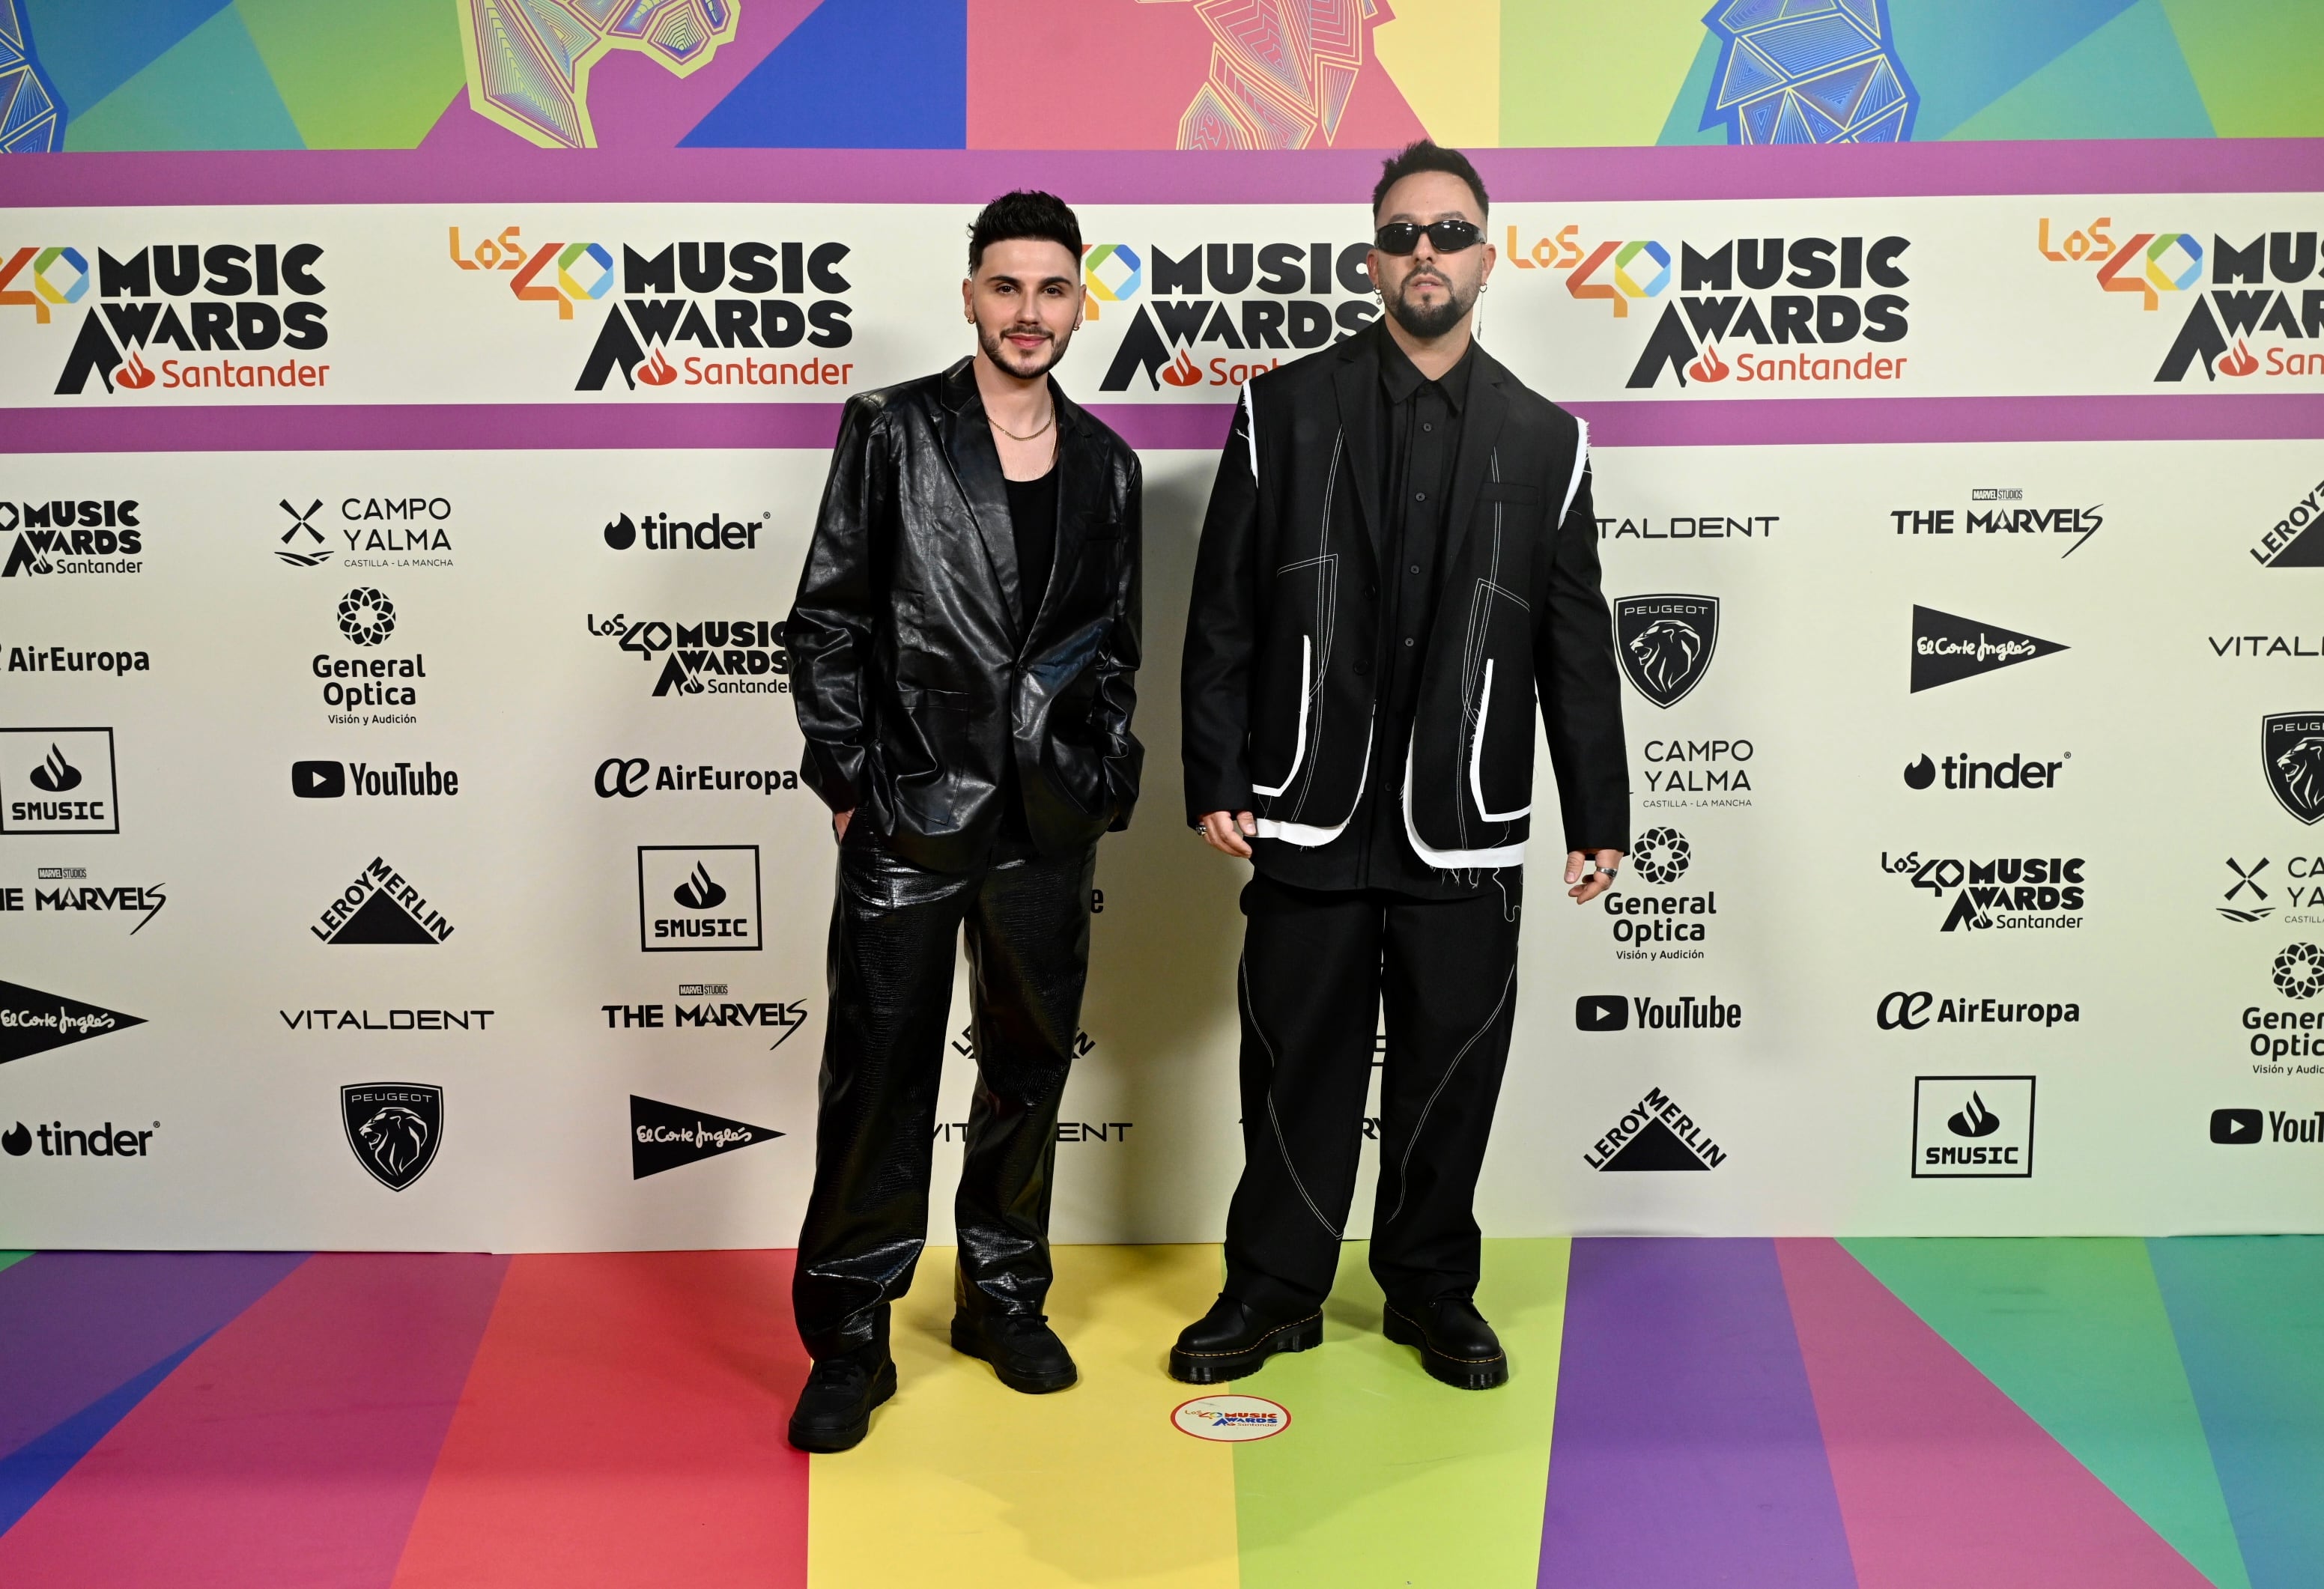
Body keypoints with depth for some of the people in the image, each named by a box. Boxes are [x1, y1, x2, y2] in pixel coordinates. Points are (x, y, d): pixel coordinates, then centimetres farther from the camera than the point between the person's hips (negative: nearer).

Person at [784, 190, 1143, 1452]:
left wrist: (1109, 784, 5)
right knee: (878, 1070, 0)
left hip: (1048, 817, 4)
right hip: (910, 811, -3)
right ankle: (850, 1337, 14)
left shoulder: (1105, 466, 10)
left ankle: (1004, 1297, 31)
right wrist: (845, 777, -7)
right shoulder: (891, 433, 0)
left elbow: (1117, 647, 14)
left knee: (1029, 1061, 13)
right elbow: (827, 621, -1)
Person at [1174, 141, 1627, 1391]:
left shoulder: (1542, 440, 7)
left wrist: (1599, 813, 5)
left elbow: (1575, 643, 8)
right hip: (1309, 816, -1)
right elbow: (1223, 615, 1)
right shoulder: (1286, 411, 3)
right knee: (1298, 1064, 9)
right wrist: (1215, 781, -4)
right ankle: (1274, 1289, 26)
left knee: (1451, 1067, 10)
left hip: (1463, 826, 1)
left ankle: (1432, 1288, 30)